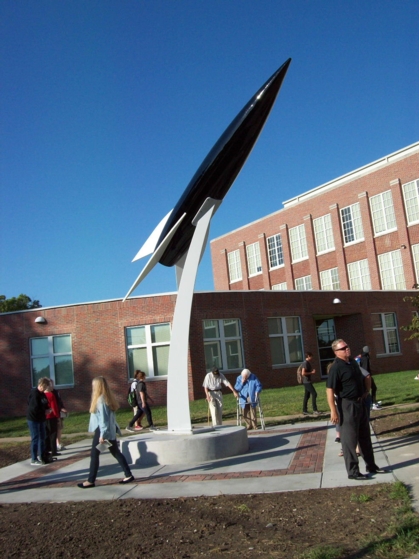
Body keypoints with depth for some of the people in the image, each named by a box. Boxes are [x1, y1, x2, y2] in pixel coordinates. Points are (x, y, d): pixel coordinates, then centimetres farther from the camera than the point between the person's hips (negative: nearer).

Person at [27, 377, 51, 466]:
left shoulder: (42, 394, 10)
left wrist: (47, 408, -5)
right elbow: (35, 407, -24)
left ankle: (41, 456, 24)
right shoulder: (34, 393, -18)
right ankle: (34, 459, 1)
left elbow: (44, 404, 18)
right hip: (33, 419, -9)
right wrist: (45, 410, -11)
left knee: (42, 437, 14)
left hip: (40, 418, 9)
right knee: (35, 438, -5)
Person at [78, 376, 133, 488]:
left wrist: (102, 434, -19)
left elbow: (103, 418, -20)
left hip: (103, 430, -9)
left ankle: (91, 481, 7)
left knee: (94, 454, 1)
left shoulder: (101, 400, -17)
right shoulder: (107, 398, 10)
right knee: (116, 452, 11)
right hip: (110, 430, 9)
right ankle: (128, 475, 11)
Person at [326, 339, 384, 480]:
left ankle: (371, 465, 31)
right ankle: (353, 471, 8)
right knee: (349, 439, 0)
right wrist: (333, 411, -25)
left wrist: (365, 391, 17)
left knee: (365, 436, 18)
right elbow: (330, 390, -23)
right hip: (347, 405, -9)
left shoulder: (353, 362, 7)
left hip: (360, 402, 9)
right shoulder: (336, 368, -19)